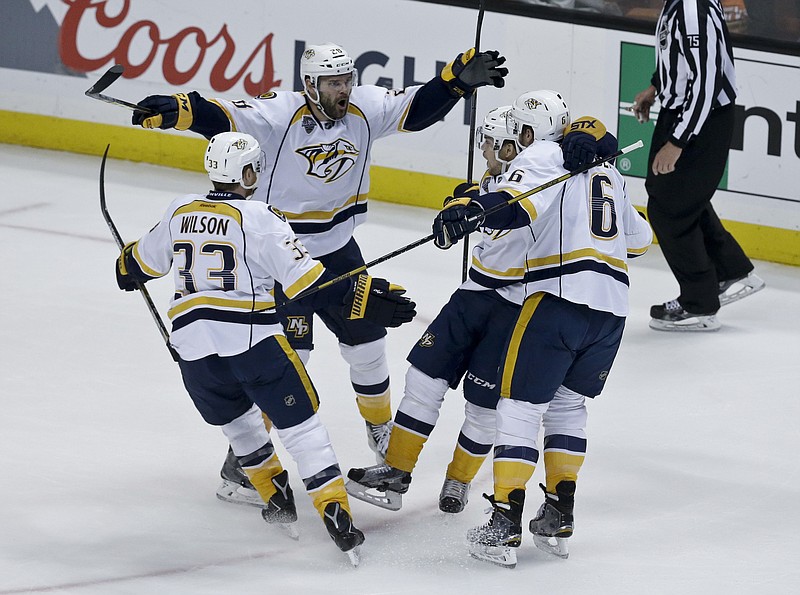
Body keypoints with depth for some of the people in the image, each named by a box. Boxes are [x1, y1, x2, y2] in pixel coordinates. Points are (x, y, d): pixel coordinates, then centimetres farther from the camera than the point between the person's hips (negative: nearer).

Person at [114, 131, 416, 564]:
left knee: (236, 419, 28)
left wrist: (128, 270, 51)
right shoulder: (258, 217, -6)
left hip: (193, 341, 5)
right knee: (299, 423, 1)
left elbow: (146, 261, 27)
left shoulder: (181, 211, 10)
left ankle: (277, 501, 29)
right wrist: (363, 298, -10)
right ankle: (336, 516, -5)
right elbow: (304, 279, -12)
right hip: (251, 336, -5)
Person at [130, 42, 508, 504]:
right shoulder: (281, 115, -23)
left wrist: (459, 77, -22)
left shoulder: (364, 108, -7)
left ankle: (381, 426, 43)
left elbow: (416, 108, -6)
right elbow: (220, 118, -33)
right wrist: (174, 110, -49)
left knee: (367, 339, 17)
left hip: (338, 249, 6)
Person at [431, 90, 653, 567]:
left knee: (521, 404, -1)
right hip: (613, 306, 7)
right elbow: (638, 239, 30)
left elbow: (516, 200, -20)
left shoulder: (542, 156, 2)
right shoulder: (606, 168, 24)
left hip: (560, 296, -7)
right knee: (569, 402, 22)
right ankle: (559, 519, 18)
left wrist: (469, 211, -34)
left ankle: (504, 527, -7)